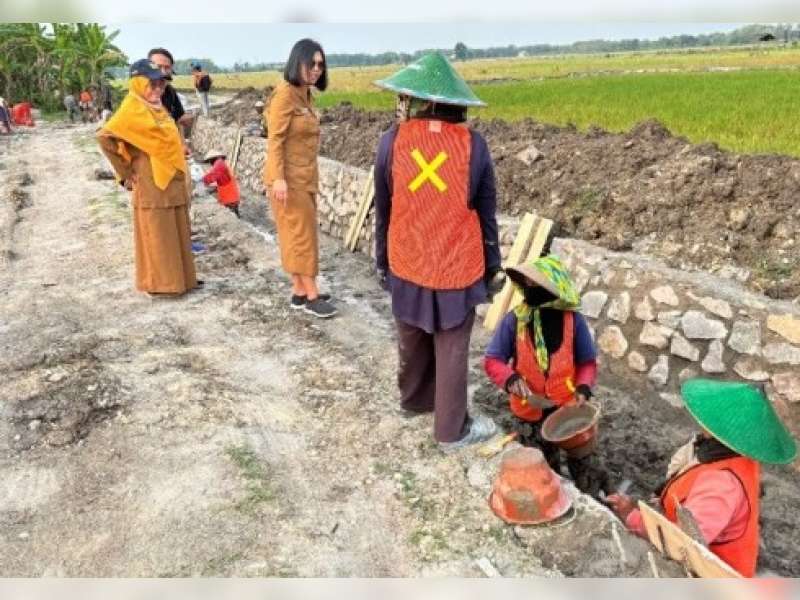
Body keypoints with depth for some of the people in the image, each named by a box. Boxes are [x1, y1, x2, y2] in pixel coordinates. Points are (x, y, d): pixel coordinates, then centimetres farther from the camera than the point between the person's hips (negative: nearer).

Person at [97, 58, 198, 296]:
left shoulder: (158, 107, 13)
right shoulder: (133, 108, -12)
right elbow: (105, 136, -20)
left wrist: (181, 176, 14)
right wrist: (125, 173, -14)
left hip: (172, 181, 8)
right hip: (152, 184, -8)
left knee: (176, 233, 14)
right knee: (156, 235, 0)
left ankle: (180, 278, 24)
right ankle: (158, 282, 10)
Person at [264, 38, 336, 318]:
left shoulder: (306, 95, 12)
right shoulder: (285, 93, -13)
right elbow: (275, 140, -17)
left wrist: (312, 177, 16)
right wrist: (278, 178, -24)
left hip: (305, 177, 8)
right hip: (289, 178, -8)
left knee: (299, 234, 11)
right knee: (301, 235, -3)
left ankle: (299, 292, 19)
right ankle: (311, 295, 5)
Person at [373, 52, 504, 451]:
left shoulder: (392, 141, -11)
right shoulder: (472, 145, -13)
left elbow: (383, 211, -1)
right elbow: (487, 214, -5)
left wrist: (382, 261, 12)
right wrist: (491, 266, 8)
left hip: (407, 265, 2)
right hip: (457, 268, -2)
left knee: (412, 342, 23)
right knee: (451, 351, 10)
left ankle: (414, 400, 46)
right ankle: (452, 430, 24)